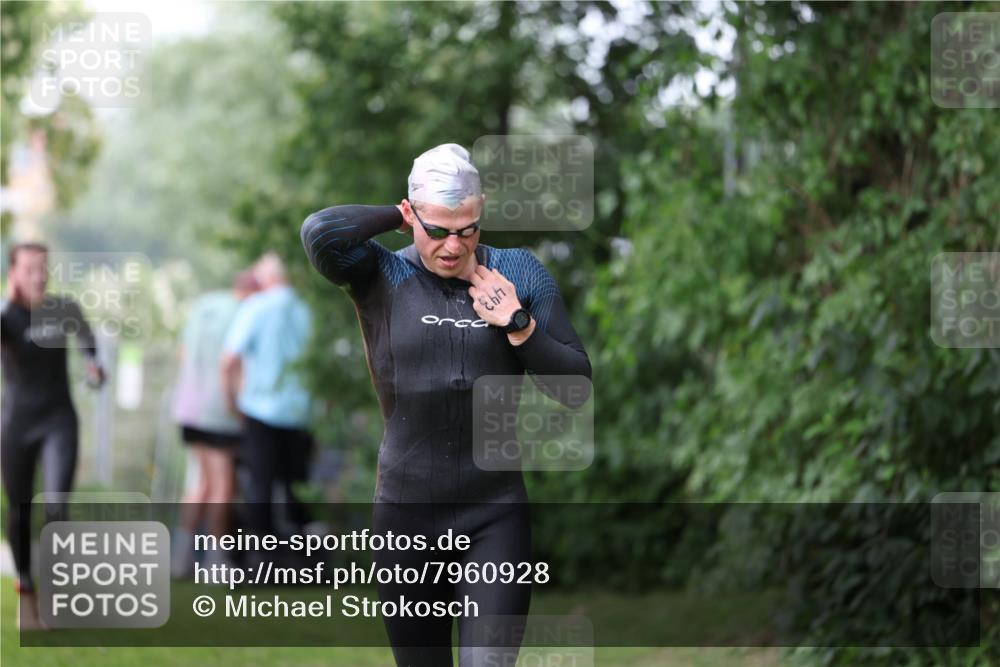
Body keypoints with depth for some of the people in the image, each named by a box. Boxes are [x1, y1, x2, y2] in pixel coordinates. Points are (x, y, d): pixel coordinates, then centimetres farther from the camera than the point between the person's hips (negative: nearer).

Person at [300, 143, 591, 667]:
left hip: (496, 514, 0)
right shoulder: (383, 277, -3)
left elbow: (576, 383, 2)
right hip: (407, 511, 0)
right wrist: (400, 217, -8)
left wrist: (517, 323, -11)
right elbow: (320, 232, -24)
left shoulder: (518, 274, 2)